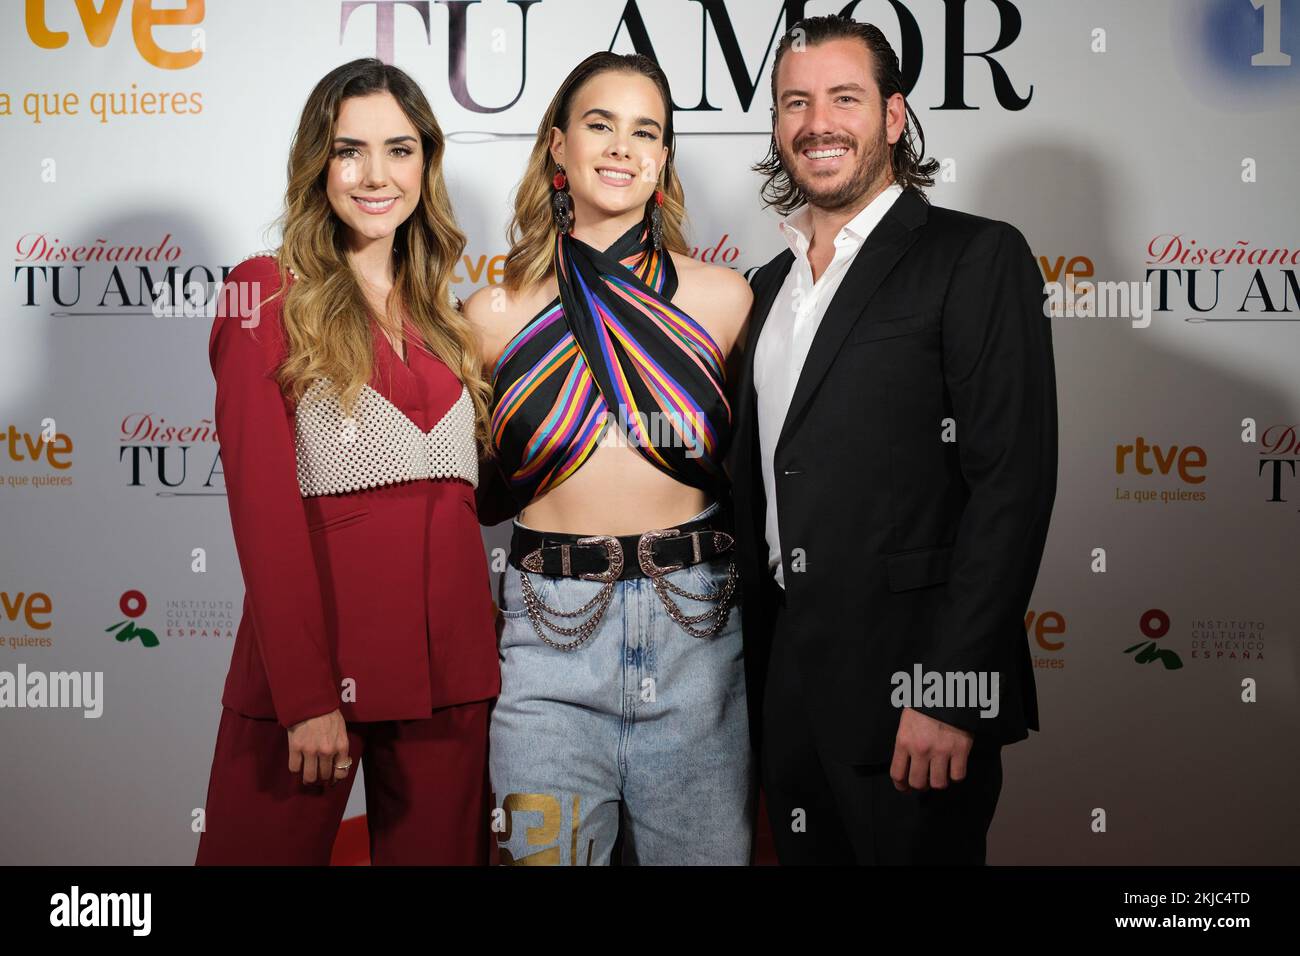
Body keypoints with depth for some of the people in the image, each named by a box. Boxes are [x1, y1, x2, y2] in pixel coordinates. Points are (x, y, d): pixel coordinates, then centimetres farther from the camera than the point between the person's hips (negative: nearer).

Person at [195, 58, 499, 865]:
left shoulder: (443, 313, 14)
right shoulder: (268, 291, -2)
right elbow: (262, 502, -10)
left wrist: (484, 637, 5)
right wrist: (305, 693, -16)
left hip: (450, 653, 5)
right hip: (312, 650, -5)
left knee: (437, 847, 12)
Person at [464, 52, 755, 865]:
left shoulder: (722, 299, 1)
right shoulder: (497, 314, 1)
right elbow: (475, 488, 12)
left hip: (696, 631, 1)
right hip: (550, 636, 0)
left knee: (705, 850, 11)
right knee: (548, 854, 8)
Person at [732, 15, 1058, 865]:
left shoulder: (977, 258, -8)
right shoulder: (773, 283, 14)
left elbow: (1013, 482, -15)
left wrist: (949, 692, -20)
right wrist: (760, 662, 12)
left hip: (906, 690, -6)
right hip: (787, 688, 7)